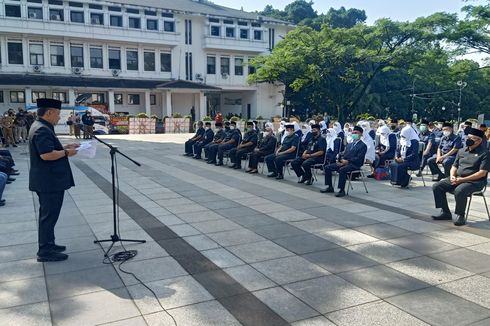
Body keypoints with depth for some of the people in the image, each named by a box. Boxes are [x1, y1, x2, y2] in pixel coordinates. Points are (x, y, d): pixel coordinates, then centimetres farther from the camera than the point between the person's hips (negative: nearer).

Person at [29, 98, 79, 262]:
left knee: (47, 214, 19)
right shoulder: (42, 130, -21)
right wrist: (66, 152, -17)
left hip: (47, 180, 11)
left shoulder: (41, 127, 13)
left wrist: (64, 147, 13)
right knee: (49, 215, -3)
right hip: (49, 181, -11)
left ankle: (47, 245, 31)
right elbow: (46, 155, -30)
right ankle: (45, 251, 5)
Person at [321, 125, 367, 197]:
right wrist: (342, 159, -4)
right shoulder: (349, 144, 23)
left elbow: (359, 158, -13)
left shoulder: (363, 145, -2)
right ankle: (330, 187, 0)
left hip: (355, 164, -8)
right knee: (327, 167, -6)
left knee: (342, 170, -37)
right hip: (344, 162, 8)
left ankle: (342, 190, -29)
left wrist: (347, 161, -20)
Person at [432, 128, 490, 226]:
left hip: (475, 181, -7)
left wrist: (463, 179, -19)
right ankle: (445, 212, 0)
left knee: (459, 191, -37)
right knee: (437, 187, -9)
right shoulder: (461, 151, 14)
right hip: (457, 179, 7)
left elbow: (482, 173, -15)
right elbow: (454, 166, 18)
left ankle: (461, 216, -16)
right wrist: (452, 176, -6)